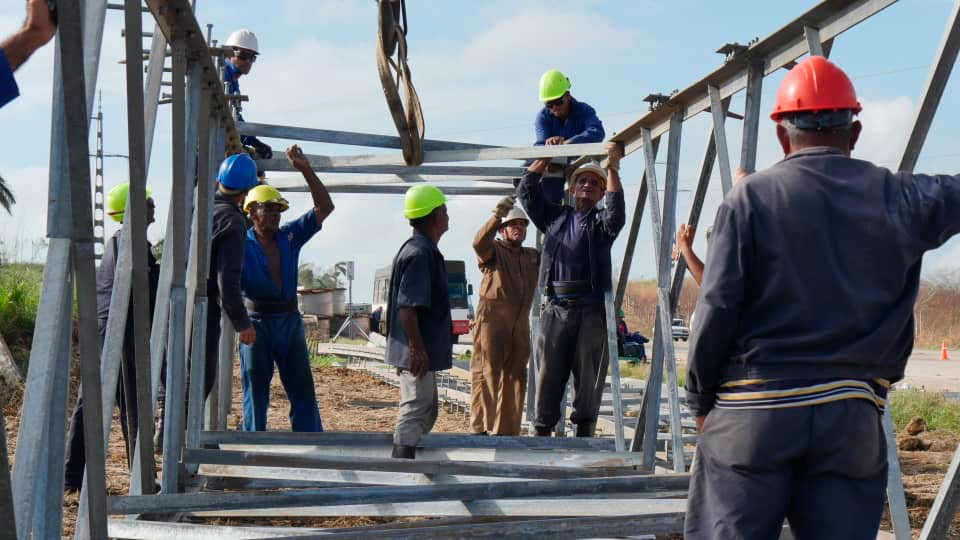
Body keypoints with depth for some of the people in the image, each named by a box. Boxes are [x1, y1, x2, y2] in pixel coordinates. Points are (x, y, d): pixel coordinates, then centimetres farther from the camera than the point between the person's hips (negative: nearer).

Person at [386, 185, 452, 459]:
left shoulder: (420, 249, 15)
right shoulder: (420, 253, -18)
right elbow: (407, 307, -25)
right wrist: (417, 349, -25)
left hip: (420, 352, 11)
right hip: (418, 353, -11)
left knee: (427, 412, 18)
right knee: (414, 413, -7)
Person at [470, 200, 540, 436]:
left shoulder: (533, 256, 22)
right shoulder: (493, 250, 2)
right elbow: (479, 242, -19)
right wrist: (497, 215, -35)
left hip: (520, 325, 6)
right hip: (491, 319, -6)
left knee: (514, 379, 8)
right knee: (486, 374, -11)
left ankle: (507, 431, 14)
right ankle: (480, 429, -13)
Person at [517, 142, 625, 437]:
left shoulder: (601, 222, 13)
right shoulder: (554, 216, 21)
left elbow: (616, 210, -9)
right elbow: (526, 190, 18)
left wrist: (612, 168, -9)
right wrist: (545, 157, 17)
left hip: (591, 310, -2)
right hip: (556, 308, 2)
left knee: (587, 374, -1)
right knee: (548, 372, 0)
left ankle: (584, 432, 3)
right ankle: (542, 430, 4)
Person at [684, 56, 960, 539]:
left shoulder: (751, 197, -4)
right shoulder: (897, 197, 2)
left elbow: (716, 309, -7)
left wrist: (701, 399, 4)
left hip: (753, 413, -2)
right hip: (852, 419, 2)